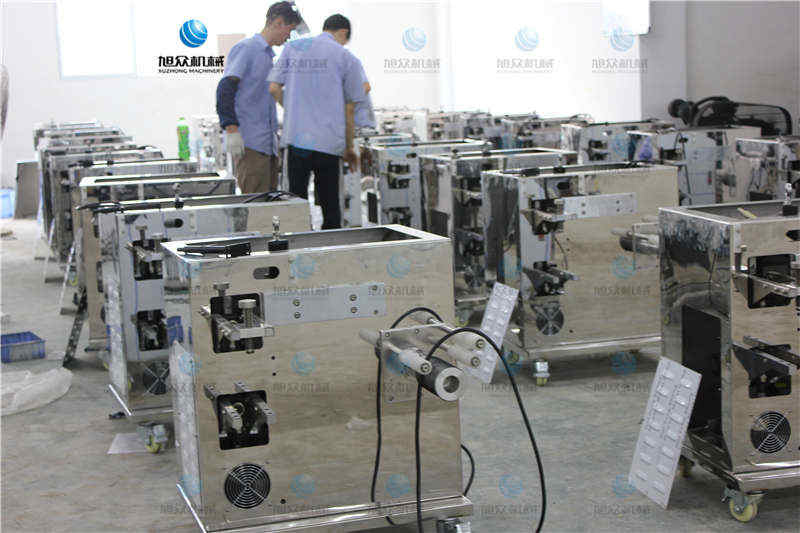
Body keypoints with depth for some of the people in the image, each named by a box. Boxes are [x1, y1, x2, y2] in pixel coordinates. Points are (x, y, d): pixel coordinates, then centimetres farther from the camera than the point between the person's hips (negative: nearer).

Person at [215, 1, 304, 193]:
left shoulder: (270, 55, 22)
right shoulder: (245, 48, -6)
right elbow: (225, 89, -13)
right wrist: (232, 130, -21)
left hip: (269, 145, 9)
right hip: (249, 144, -9)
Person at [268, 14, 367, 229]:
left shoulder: (292, 48, 10)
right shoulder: (346, 58, 4)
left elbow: (274, 88, 5)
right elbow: (349, 109, 5)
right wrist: (349, 148, 14)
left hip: (296, 137, 2)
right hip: (329, 141, -1)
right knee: (330, 204, 8)